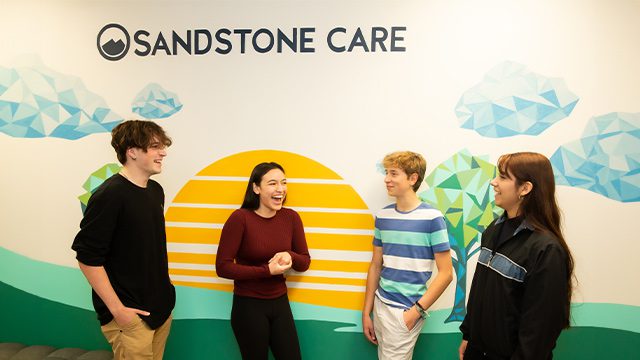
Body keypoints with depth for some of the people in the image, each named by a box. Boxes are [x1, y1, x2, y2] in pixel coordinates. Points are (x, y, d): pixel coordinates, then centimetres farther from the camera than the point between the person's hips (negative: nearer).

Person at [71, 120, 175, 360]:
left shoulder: (156, 190, 6)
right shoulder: (110, 195, -17)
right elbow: (88, 258, -18)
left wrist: (165, 294, 15)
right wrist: (117, 310, -18)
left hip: (162, 306, 7)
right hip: (131, 315, -7)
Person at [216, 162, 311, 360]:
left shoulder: (291, 217, -5)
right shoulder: (240, 218, -17)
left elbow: (305, 262, 4)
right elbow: (222, 267, -17)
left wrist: (290, 257, -19)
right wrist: (267, 270, -23)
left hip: (280, 304, 4)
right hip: (248, 306, -4)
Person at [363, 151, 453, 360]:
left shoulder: (432, 218, -11)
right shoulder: (383, 216, 4)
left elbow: (445, 273, -9)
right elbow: (376, 266, 10)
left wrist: (416, 310, -12)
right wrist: (366, 312, 9)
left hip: (406, 310, -5)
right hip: (381, 306, 5)